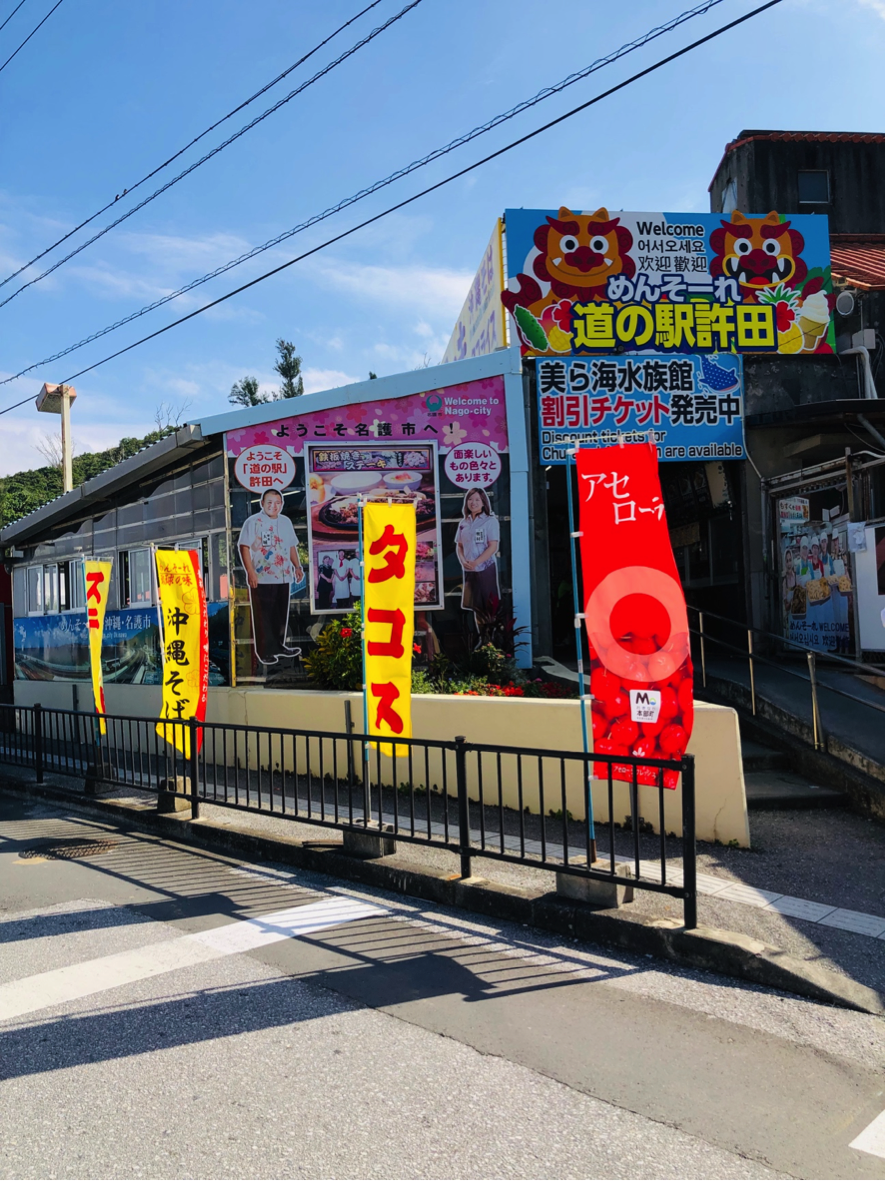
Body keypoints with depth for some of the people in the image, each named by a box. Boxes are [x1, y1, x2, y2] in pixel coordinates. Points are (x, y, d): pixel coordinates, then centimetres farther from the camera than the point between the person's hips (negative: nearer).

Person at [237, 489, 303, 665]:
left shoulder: (286, 522, 13)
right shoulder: (253, 522, -6)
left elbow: (292, 546, 22)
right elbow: (244, 546, -11)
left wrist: (297, 566, 14)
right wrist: (250, 572, -17)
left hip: (283, 578, 6)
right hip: (261, 579, -6)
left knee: (281, 615, 13)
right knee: (263, 617, 0)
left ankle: (278, 646, 27)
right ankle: (265, 651, 8)